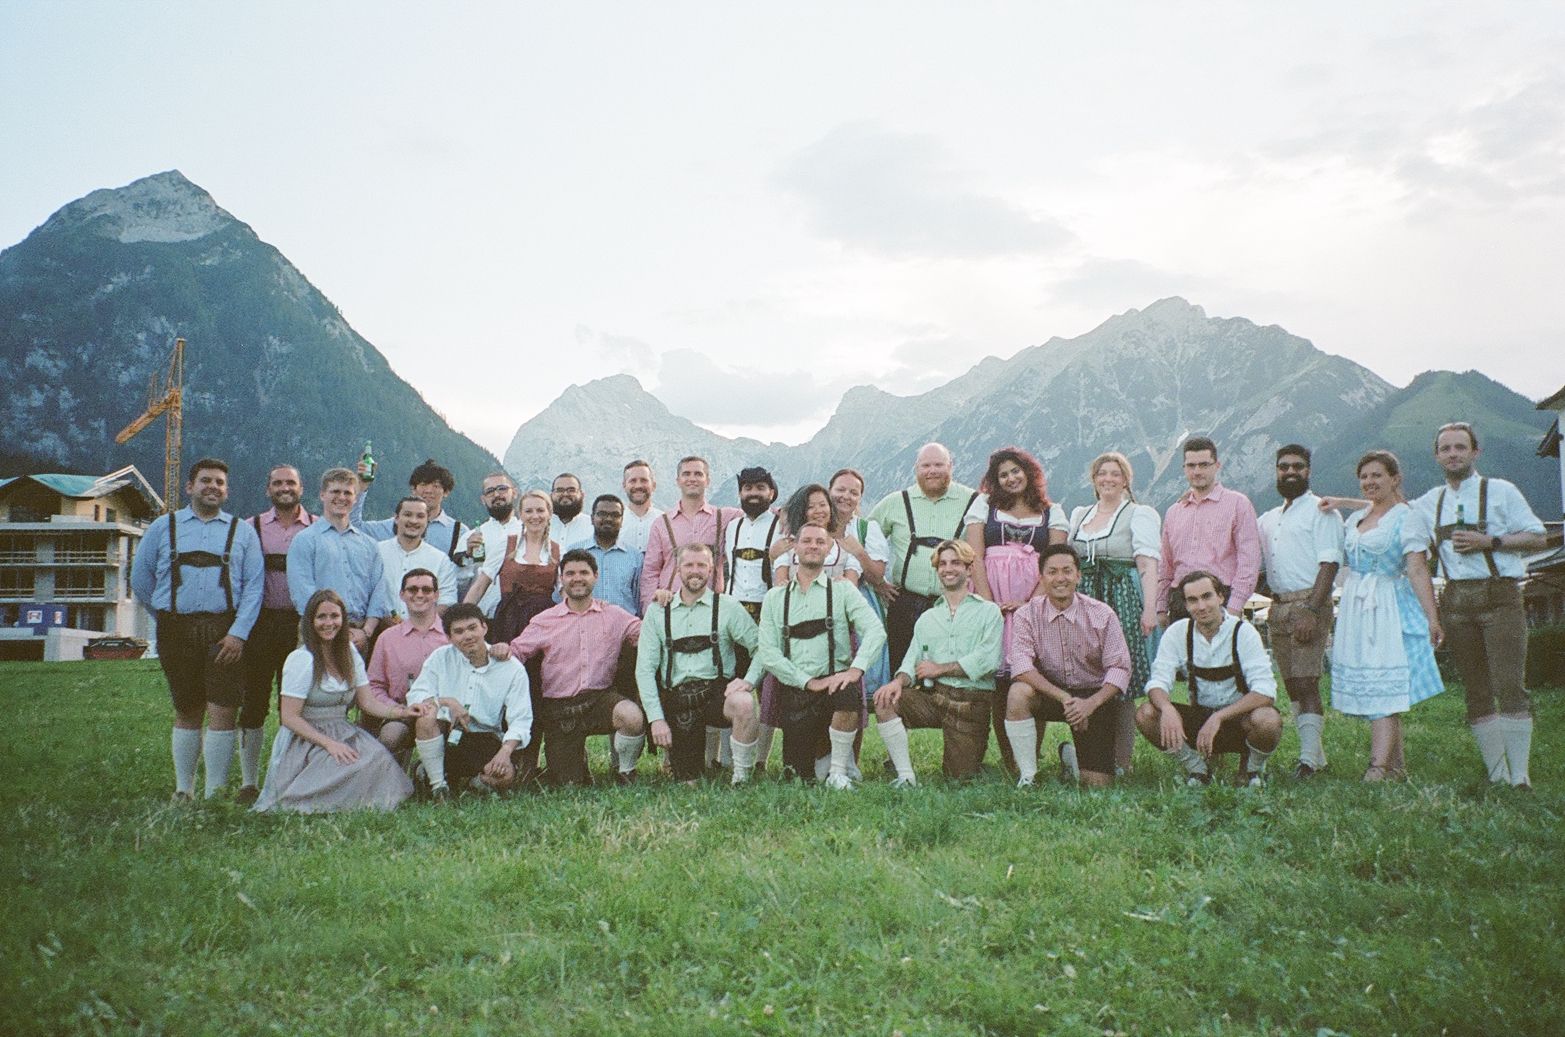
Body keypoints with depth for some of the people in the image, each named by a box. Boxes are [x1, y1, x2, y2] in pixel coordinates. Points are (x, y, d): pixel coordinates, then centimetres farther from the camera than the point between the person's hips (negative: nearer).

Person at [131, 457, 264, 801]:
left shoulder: (242, 532, 8)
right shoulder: (163, 527, 11)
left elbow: (253, 586, 0)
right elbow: (140, 579, 17)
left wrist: (238, 633, -11)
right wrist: (167, 617, 15)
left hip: (225, 633, -1)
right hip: (177, 632, 1)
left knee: (222, 713, -5)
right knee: (186, 714, 10)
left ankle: (215, 795, 1)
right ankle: (183, 791, 20)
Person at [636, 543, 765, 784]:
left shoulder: (727, 606, 5)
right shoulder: (658, 612, 9)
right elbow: (645, 669, 4)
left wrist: (749, 680, -16)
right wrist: (656, 718, -6)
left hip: (716, 691, -1)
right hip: (675, 699, 1)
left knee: (743, 703, -36)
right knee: (688, 783, -4)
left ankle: (741, 778, -16)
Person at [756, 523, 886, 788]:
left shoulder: (842, 591, 8)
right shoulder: (775, 597, 11)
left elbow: (875, 631, -6)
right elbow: (768, 654, 1)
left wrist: (855, 669, -22)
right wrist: (809, 682, -11)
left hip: (835, 682, -1)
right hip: (795, 691, 2)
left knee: (849, 695, -38)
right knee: (801, 776, -6)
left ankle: (838, 773, -15)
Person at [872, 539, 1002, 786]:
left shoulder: (988, 612, 3)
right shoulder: (927, 619, 18)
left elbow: (987, 660, -11)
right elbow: (912, 662, 7)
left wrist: (938, 669, -8)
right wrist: (900, 680, -17)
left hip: (971, 702, -3)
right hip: (932, 697, 4)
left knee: (960, 775, -6)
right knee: (884, 701, -23)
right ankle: (905, 775, -13)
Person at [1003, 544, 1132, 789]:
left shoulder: (1102, 615, -8)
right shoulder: (1026, 615, -8)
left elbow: (1120, 668, -11)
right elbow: (1021, 666, -21)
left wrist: (1090, 704, -27)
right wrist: (1064, 698, -32)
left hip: (1094, 697, 0)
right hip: (1049, 693, 0)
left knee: (1097, 784, -10)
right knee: (1018, 692, -35)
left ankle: (1071, 755, 28)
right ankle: (1027, 775, -18)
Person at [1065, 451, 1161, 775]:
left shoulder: (1140, 515, 3)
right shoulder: (1079, 515, 20)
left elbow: (1148, 565, -7)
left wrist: (1149, 608, -16)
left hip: (1122, 601, -5)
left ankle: (1121, 762, -1)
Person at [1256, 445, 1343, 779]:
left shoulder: (1321, 511, -2)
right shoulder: (1268, 519, 21)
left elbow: (1329, 563, -12)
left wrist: (1311, 610, -20)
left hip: (1308, 603, -7)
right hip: (1277, 607, 7)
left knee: (1306, 682, -13)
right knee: (1292, 685, 8)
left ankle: (1309, 758, -12)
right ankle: (1316, 753, 15)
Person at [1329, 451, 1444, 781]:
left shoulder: (1407, 518, -5)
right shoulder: (1355, 519, 15)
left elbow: (1417, 570, -12)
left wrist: (1432, 617, -17)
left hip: (1389, 610, -7)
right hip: (1355, 610, 7)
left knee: (1382, 690, -12)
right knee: (1366, 688, 6)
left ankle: (1378, 768, -17)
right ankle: (1396, 765, 14)